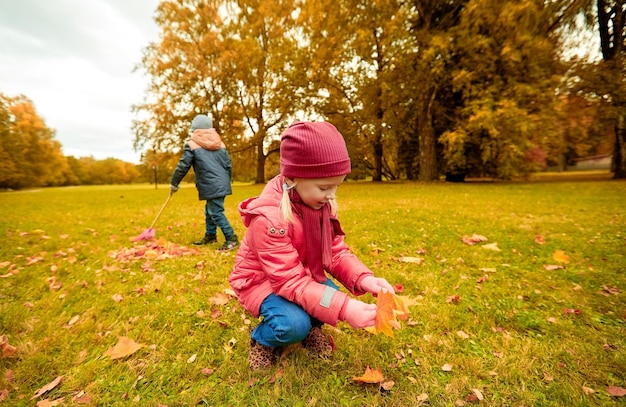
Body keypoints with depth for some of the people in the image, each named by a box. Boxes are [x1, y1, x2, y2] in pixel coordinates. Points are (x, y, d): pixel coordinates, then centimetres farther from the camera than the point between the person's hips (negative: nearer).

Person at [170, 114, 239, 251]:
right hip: (221, 184, 7)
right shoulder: (220, 143, 15)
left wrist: (173, 183, 10)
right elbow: (229, 164, 15)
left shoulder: (192, 144, -1)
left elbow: (183, 166, -1)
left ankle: (232, 239, -6)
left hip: (211, 186, -7)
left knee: (216, 213, -4)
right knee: (210, 210, 19)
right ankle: (210, 235, 28)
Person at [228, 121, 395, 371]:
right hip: (261, 281, -6)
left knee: (335, 295, -17)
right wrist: (343, 308, -42)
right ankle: (262, 339, 6)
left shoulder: (323, 205, -10)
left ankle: (311, 327, 16)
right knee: (294, 325, -29)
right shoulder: (269, 218, -34)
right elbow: (291, 282, -34)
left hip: (305, 276, 6)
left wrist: (364, 279, -27)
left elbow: (337, 253, -8)